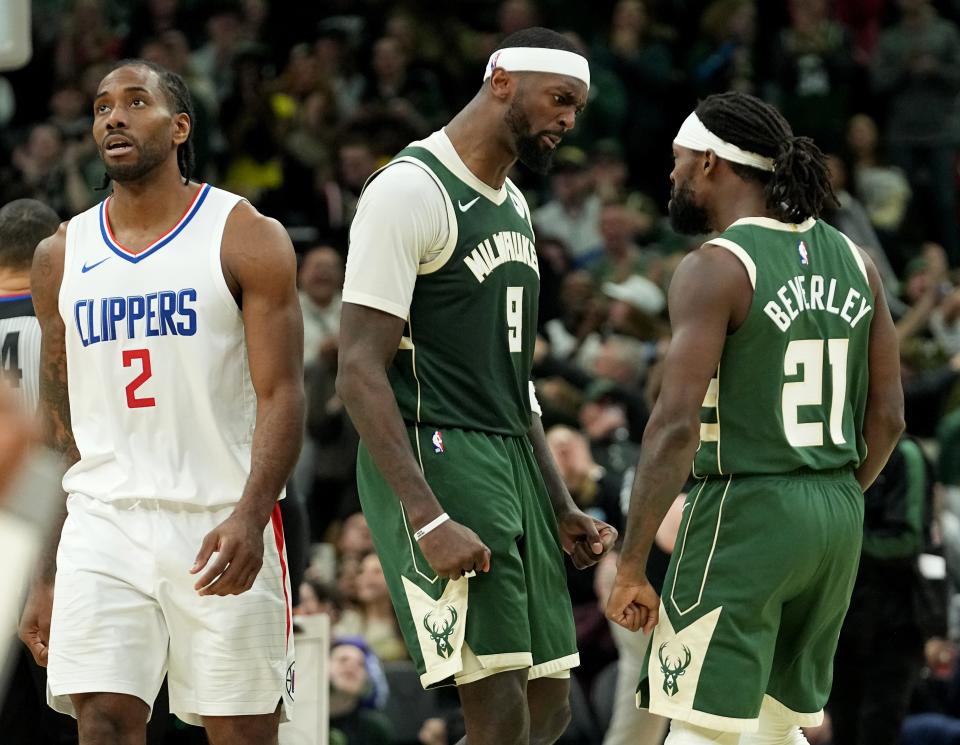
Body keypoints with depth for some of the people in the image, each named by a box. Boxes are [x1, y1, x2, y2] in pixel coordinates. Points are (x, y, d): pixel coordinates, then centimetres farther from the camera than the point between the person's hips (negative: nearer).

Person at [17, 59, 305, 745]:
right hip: (103, 526, 3)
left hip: (223, 528, -3)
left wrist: (249, 518, -24)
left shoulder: (247, 238, 0)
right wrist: (44, 580, 10)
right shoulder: (62, 256, 12)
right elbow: (56, 427, 15)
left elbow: (281, 396, -7)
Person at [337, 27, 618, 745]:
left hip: (512, 466, 10)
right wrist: (428, 520, -25)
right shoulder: (412, 190, -11)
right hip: (433, 459, -10)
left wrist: (561, 510, 20)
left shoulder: (513, 205, 18)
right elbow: (361, 371, -18)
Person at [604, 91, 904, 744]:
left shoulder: (716, 269, -12)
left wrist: (631, 566, -15)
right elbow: (887, 418, 11)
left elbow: (677, 426, -18)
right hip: (840, 518, 7)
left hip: (744, 516, -7)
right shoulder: (854, 262, 8)